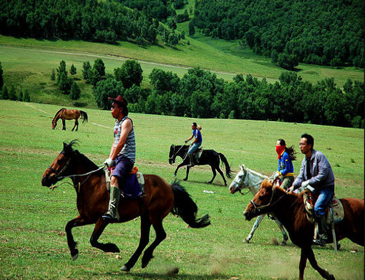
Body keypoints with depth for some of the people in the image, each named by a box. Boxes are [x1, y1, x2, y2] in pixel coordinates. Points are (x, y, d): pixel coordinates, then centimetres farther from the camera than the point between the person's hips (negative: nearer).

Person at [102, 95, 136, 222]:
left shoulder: (126, 122, -10)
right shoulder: (117, 123, 20)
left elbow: (121, 143, -19)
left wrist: (112, 159, -19)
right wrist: (109, 158, 7)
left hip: (126, 158, -10)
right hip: (117, 158, 10)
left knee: (114, 179, -32)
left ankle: (112, 212, -47)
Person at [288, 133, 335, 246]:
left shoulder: (319, 156, -16)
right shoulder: (305, 160, 10)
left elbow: (323, 175, -22)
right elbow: (301, 176, 10)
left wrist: (308, 182, -23)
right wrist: (293, 186, -9)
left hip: (327, 187, -9)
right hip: (315, 188, 9)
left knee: (317, 208, -27)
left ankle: (322, 236, -20)